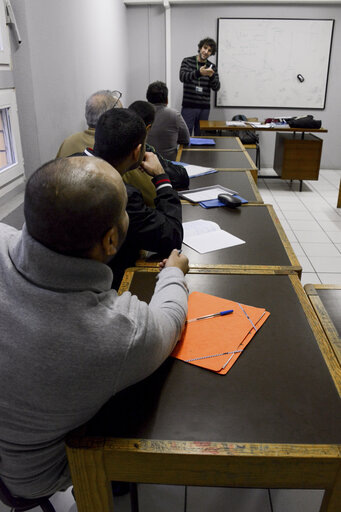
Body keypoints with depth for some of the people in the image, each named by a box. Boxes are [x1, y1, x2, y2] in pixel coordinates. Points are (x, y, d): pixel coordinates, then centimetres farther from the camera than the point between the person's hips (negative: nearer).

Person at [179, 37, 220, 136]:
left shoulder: (212, 67, 9)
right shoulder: (187, 61, 2)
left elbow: (216, 87, 1)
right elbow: (182, 77, -16)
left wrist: (211, 76, -20)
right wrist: (199, 73, -32)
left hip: (204, 108, 3)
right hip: (188, 106, -3)